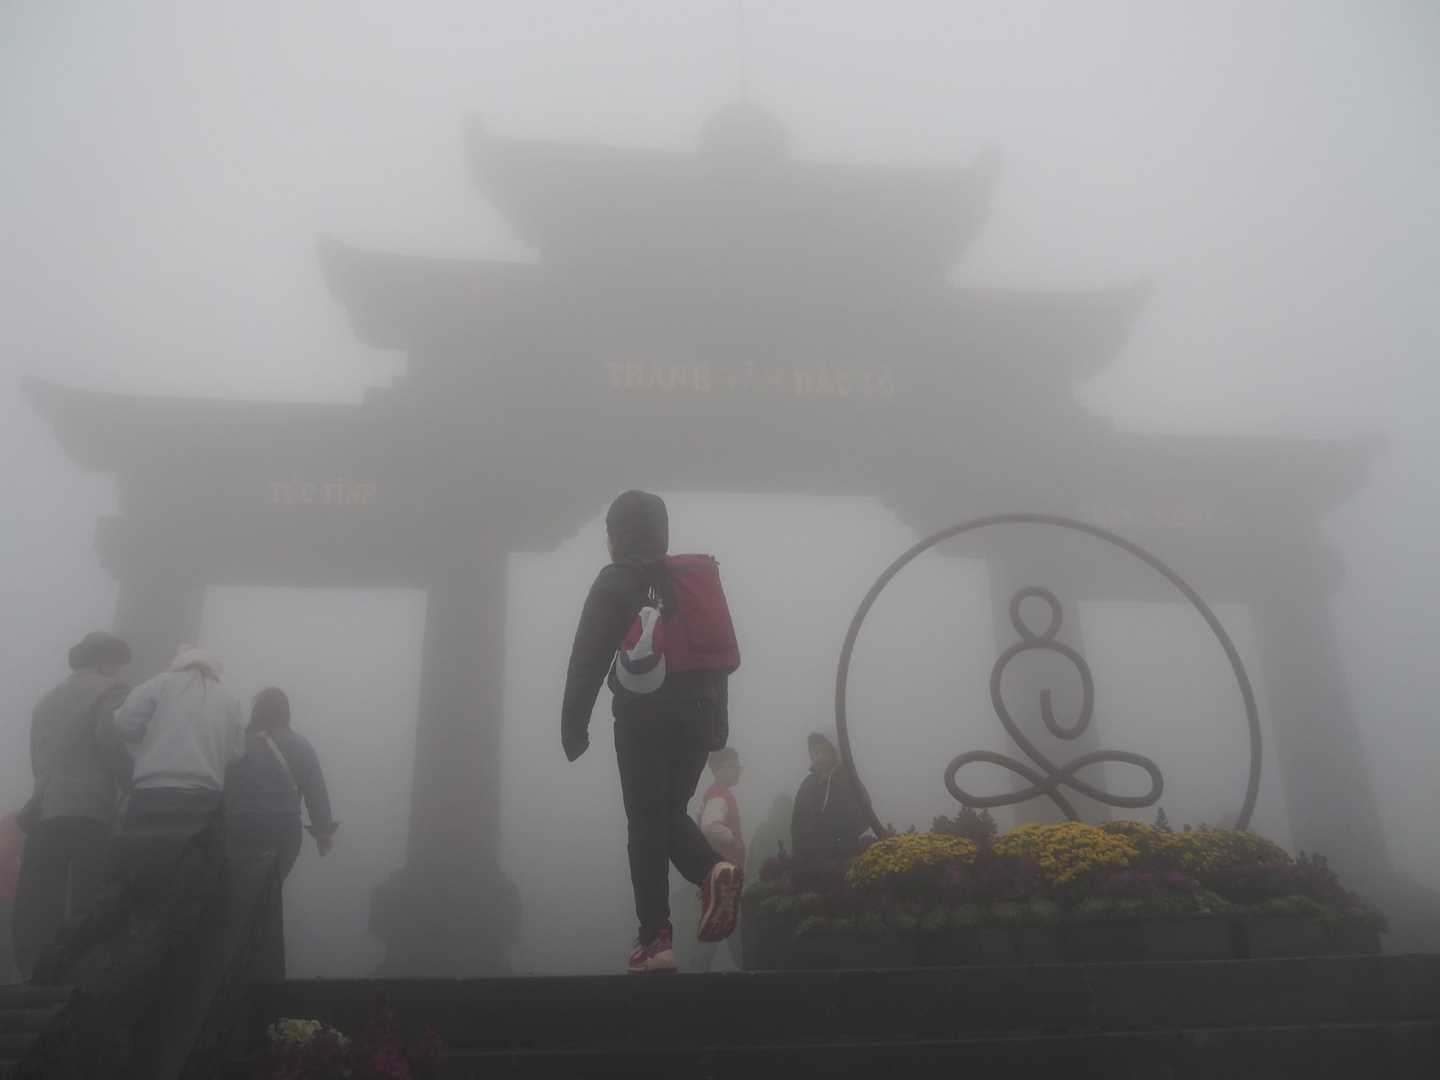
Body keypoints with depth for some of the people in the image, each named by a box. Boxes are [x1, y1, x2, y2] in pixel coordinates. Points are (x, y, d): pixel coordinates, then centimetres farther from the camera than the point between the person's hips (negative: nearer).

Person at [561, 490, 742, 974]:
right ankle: (713, 870, -8)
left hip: (644, 719, -5)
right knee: (671, 814, 18)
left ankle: (656, 937, -2)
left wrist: (574, 724, -4)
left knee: (647, 825, 0)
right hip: (696, 716, 5)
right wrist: (717, 717, 15)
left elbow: (588, 658, -8)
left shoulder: (615, 582, -3)